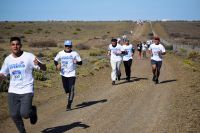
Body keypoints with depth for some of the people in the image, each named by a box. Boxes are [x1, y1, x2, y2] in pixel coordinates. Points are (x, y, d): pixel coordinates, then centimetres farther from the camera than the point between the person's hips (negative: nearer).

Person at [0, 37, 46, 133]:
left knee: (24, 114, -15)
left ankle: (32, 111, 21)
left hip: (27, 91, -4)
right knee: (14, 115, 5)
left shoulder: (29, 56, -7)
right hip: (12, 92, 4)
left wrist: (38, 63, -31)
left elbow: (44, 68, -8)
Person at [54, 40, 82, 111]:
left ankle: (69, 105, -5)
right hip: (63, 74, 3)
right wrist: (57, 65, -8)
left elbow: (80, 62, 0)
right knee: (66, 90, 11)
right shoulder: (60, 53, 3)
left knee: (71, 89, -10)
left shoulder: (75, 53, -2)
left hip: (72, 74, -3)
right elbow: (55, 60, 14)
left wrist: (77, 62, -23)